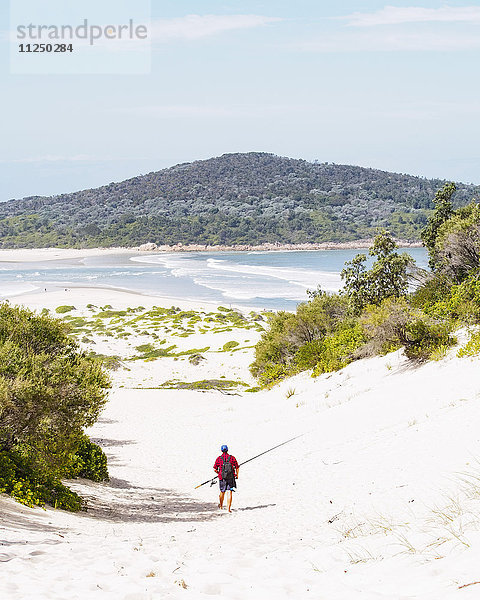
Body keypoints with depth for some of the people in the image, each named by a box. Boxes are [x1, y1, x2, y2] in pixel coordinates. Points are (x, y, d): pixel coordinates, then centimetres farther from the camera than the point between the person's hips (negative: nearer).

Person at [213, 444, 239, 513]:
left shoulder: (219, 458, -1)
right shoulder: (232, 458, -1)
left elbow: (215, 469, 0)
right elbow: (237, 467, 3)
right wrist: (237, 475, 19)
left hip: (222, 478, 1)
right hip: (231, 478, -1)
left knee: (222, 492, 18)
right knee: (229, 493, -2)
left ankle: (221, 505, 38)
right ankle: (229, 508, -9)